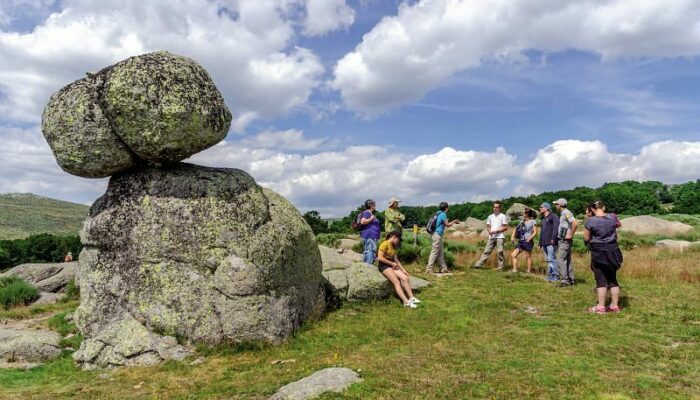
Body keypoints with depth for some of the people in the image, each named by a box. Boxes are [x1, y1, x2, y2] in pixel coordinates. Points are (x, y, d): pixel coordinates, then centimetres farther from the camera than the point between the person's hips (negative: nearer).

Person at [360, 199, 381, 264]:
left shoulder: (370, 213, 23)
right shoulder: (367, 212, -9)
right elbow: (362, 222, -21)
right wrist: (371, 219, -15)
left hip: (371, 236, 11)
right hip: (369, 235, -11)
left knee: (367, 251, 12)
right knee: (371, 250, -17)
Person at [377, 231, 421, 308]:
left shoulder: (393, 246, 17)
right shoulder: (385, 244, -10)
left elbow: (396, 260, 15)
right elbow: (380, 258, -19)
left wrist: (403, 270, 5)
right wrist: (392, 263, -12)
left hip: (392, 265, 9)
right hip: (384, 265, -9)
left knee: (406, 278, -10)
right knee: (397, 282, -24)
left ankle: (411, 297, -11)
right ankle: (406, 301, -29)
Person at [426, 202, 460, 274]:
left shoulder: (440, 214, 15)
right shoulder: (443, 214, -12)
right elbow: (447, 225, -8)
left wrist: (453, 222, 27)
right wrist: (454, 221, 7)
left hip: (438, 235, 10)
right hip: (438, 235, -10)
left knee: (441, 253, 14)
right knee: (434, 252, -8)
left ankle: (443, 268, 20)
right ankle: (429, 269, -7)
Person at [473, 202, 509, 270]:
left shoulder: (503, 216, 0)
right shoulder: (490, 216, 16)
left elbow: (505, 227, -4)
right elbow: (488, 226, 18)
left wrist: (496, 231, -13)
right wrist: (489, 230, -4)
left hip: (500, 237, -4)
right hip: (491, 237, 4)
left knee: (499, 251, -9)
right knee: (486, 251, 3)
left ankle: (501, 267, 1)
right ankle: (478, 264, 0)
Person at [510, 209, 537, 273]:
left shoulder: (532, 222, -1)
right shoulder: (522, 222, 15)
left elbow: (535, 232, -7)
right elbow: (516, 229, 15)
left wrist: (529, 238, -19)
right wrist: (512, 236, 1)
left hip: (528, 242, -6)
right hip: (521, 241, 6)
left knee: (528, 257, 1)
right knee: (513, 255, -1)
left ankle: (529, 271, 9)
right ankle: (515, 270, 0)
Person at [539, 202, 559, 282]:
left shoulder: (553, 216, -4)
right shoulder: (543, 219, 24)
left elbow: (556, 228, -16)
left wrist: (553, 238, -24)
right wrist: (540, 243, 23)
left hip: (551, 243, -9)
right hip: (544, 243, 9)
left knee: (552, 259, -10)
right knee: (548, 260, 10)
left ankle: (555, 276, -7)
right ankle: (550, 276, 14)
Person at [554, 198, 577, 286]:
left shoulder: (566, 213, -14)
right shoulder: (564, 213, 15)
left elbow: (574, 224, -26)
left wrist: (571, 235, -20)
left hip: (565, 240, -10)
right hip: (564, 240, 10)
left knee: (560, 259, -10)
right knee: (568, 260, 12)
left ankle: (564, 280, -10)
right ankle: (570, 280, 17)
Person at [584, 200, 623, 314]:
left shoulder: (590, 221, -14)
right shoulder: (612, 218, 1)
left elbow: (586, 238, -9)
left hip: (599, 253, -5)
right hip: (613, 251, 5)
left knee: (601, 280, 0)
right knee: (612, 279, 12)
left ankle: (601, 307, 2)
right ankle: (615, 306, 18)